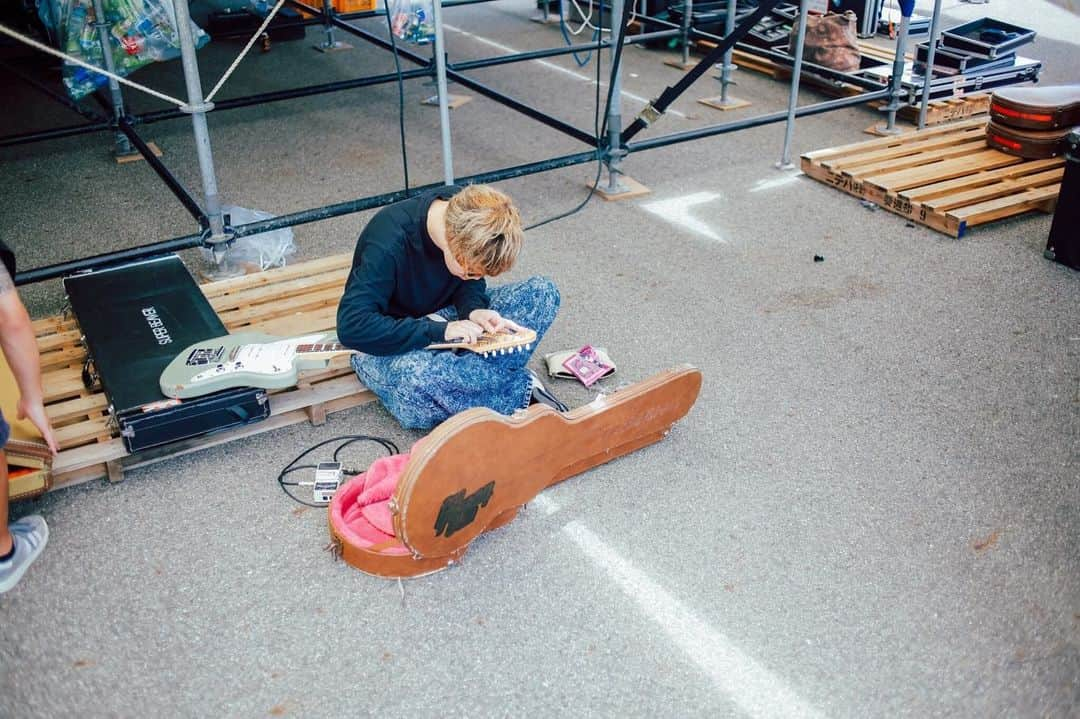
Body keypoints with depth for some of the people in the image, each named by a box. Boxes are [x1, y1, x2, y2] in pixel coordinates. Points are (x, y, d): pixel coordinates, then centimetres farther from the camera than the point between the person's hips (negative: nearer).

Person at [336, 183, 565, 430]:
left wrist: (473, 310, -22)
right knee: (414, 377, -43)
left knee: (543, 291, -11)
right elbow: (351, 326, -34)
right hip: (390, 342, -6)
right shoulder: (389, 244, -31)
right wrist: (438, 331, -36)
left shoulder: (466, 212, -14)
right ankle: (524, 390, -21)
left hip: (443, 315, 6)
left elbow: (469, 284, 2)